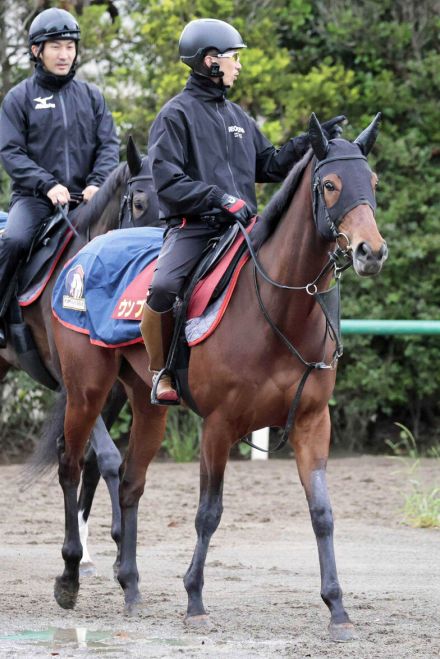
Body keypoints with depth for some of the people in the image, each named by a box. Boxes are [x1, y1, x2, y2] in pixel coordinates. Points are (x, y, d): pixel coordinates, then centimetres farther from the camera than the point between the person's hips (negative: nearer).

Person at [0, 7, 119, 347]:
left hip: (85, 197, 3)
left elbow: (109, 144, 7)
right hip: (34, 196, -3)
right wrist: (48, 185, -17)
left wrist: (97, 183, -12)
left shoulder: (91, 96, 13)